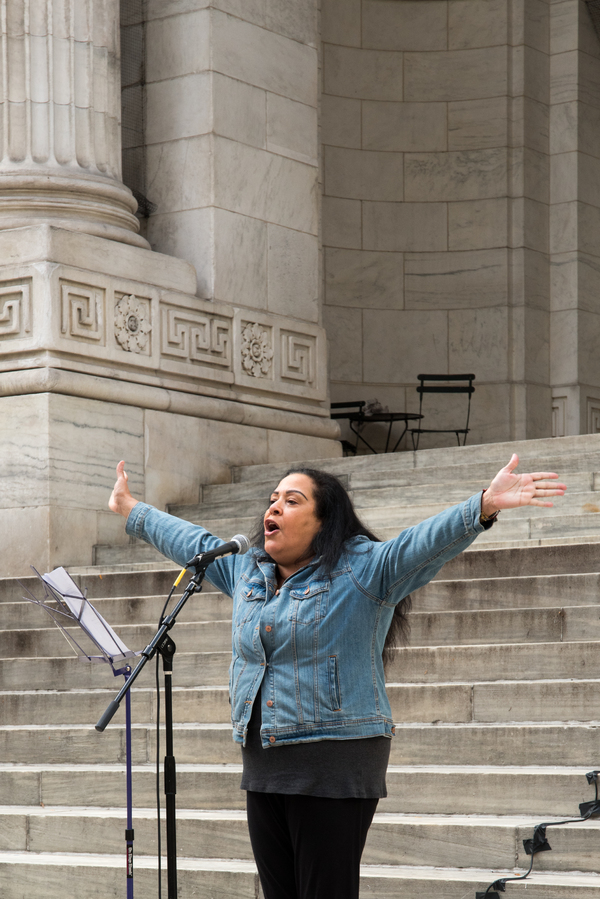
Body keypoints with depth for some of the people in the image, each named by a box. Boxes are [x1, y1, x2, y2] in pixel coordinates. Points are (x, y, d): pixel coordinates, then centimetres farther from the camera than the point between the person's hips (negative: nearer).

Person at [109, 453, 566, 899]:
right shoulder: (245, 570, 16)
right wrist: (132, 511, 42)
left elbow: (423, 543, -18)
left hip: (335, 762, -7)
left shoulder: (362, 570, -4)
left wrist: (485, 506, -34)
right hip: (263, 763, 7)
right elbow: (195, 543, 32)